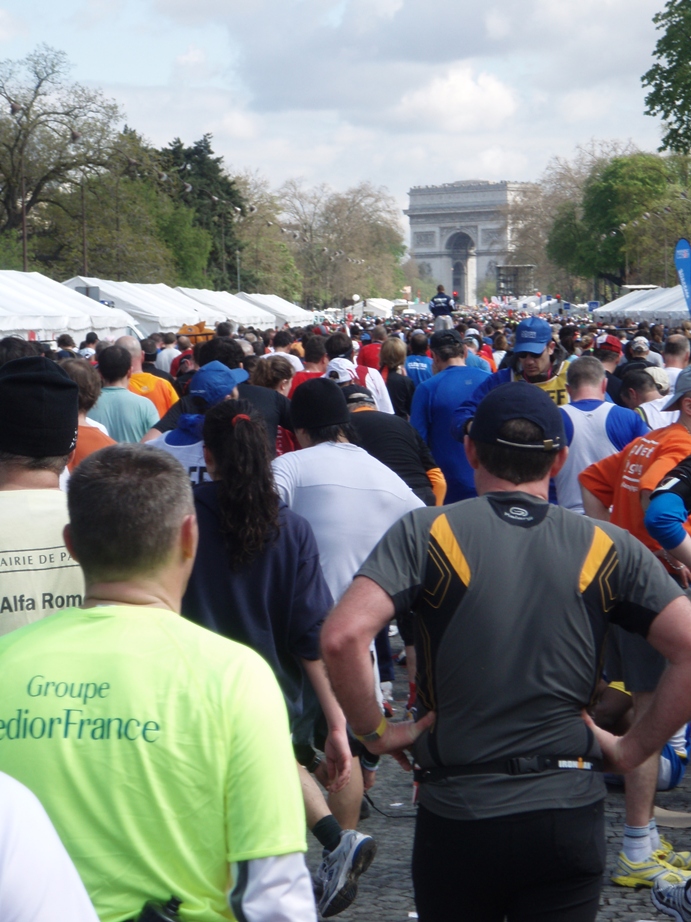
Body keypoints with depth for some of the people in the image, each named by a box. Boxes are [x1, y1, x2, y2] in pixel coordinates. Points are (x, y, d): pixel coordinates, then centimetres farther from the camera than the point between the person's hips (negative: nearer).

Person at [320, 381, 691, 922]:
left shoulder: (427, 533, -7)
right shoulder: (606, 548, -1)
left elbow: (342, 637, -19)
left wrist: (375, 731, -4)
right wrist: (634, 749, 2)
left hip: (457, 812, 0)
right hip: (569, 812, 1)